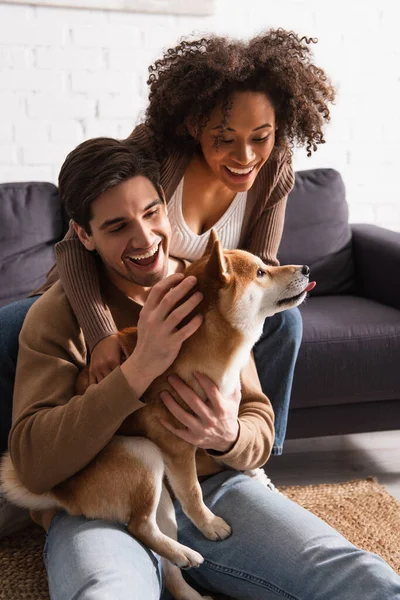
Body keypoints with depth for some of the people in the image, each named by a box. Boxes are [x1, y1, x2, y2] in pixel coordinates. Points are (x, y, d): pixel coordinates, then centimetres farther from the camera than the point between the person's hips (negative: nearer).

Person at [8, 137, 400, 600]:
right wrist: (142, 365, -24)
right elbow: (33, 466, -14)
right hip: (99, 506, -4)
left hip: (213, 486, 5)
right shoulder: (58, 314, -3)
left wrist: (228, 437, -17)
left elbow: (260, 429, 9)